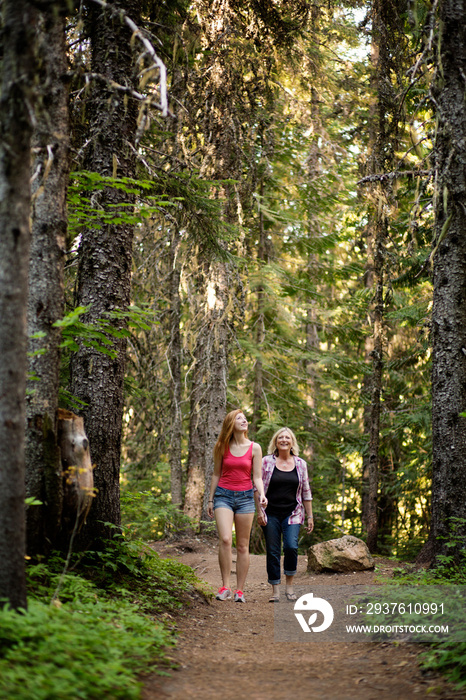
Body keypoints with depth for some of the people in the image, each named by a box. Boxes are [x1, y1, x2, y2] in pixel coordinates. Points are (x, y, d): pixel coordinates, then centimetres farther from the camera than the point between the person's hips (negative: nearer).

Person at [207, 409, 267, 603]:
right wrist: (211, 499, 11)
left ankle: (239, 590, 9)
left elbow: (257, 477, 3)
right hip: (224, 495, -1)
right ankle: (225, 586, -11)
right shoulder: (222, 447, 3)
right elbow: (216, 474, 12)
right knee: (225, 539, -18)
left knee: (242, 546, 3)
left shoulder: (254, 448, 2)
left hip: (245, 496, 1)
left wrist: (261, 494, -15)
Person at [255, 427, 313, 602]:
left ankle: (289, 584, 3)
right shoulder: (267, 461, 2)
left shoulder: (300, 464, 8)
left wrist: (310, 516, 10)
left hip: (292, 514, 1)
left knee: (291, 546, -16)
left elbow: (306, 492, 12)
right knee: (272, 552, 0)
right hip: (271, 514, -1)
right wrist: (259, 511, -5)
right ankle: (275, 590, 10)